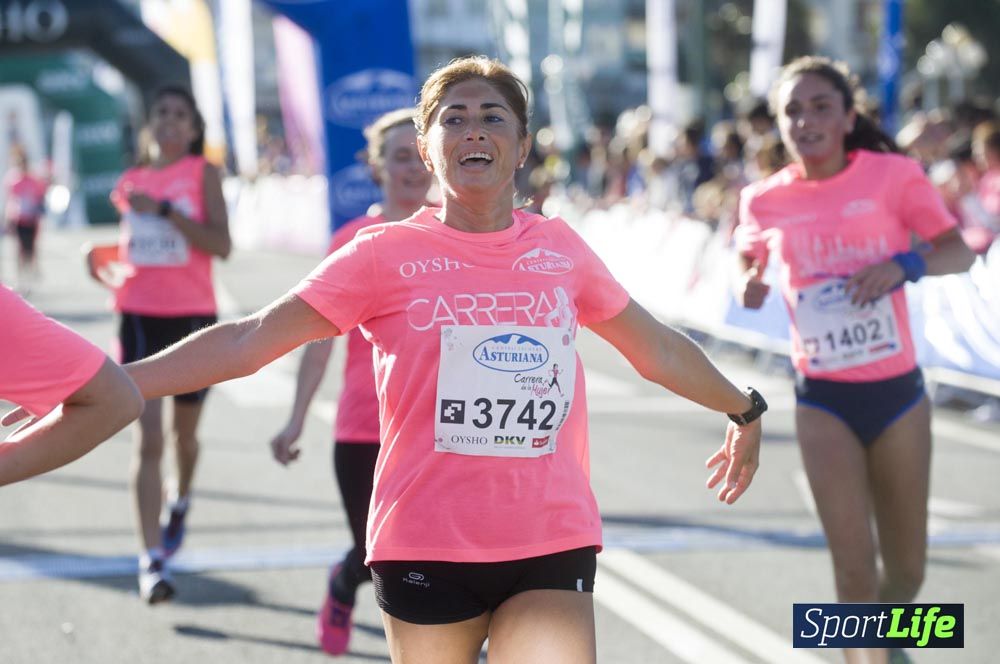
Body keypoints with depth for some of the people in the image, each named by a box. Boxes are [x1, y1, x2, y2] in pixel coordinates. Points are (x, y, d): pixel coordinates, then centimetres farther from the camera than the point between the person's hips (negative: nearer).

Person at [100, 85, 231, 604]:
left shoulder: (203, 174, -2)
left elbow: (221, 244, -16)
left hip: (192, 317, -1)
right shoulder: (130, 183, 8)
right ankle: (152, 558, -12)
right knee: (148, 439, -10)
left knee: (184, 433, 16)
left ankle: (180, 499, 49)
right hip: (140, 315, 1)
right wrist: (109, 271, 9)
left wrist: (163, 209, -20)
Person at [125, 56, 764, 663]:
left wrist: (746, 410, 32)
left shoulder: (560, 247, 6)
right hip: (427, 548, -1)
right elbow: (246, 343, -6)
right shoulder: (385, 254, -3)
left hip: (555, 545, 2)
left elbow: (658, 349, 20)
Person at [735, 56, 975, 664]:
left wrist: (907, 263, -27)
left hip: (898, 390, 0)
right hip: (824, 400, 0)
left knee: (906, 571, 12)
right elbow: (751, 258, 17)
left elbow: (960, 253, -7)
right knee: (854, 570, -9)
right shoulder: (764, 200, -3)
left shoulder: (893, 176, -9)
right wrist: (749, 284, -6)